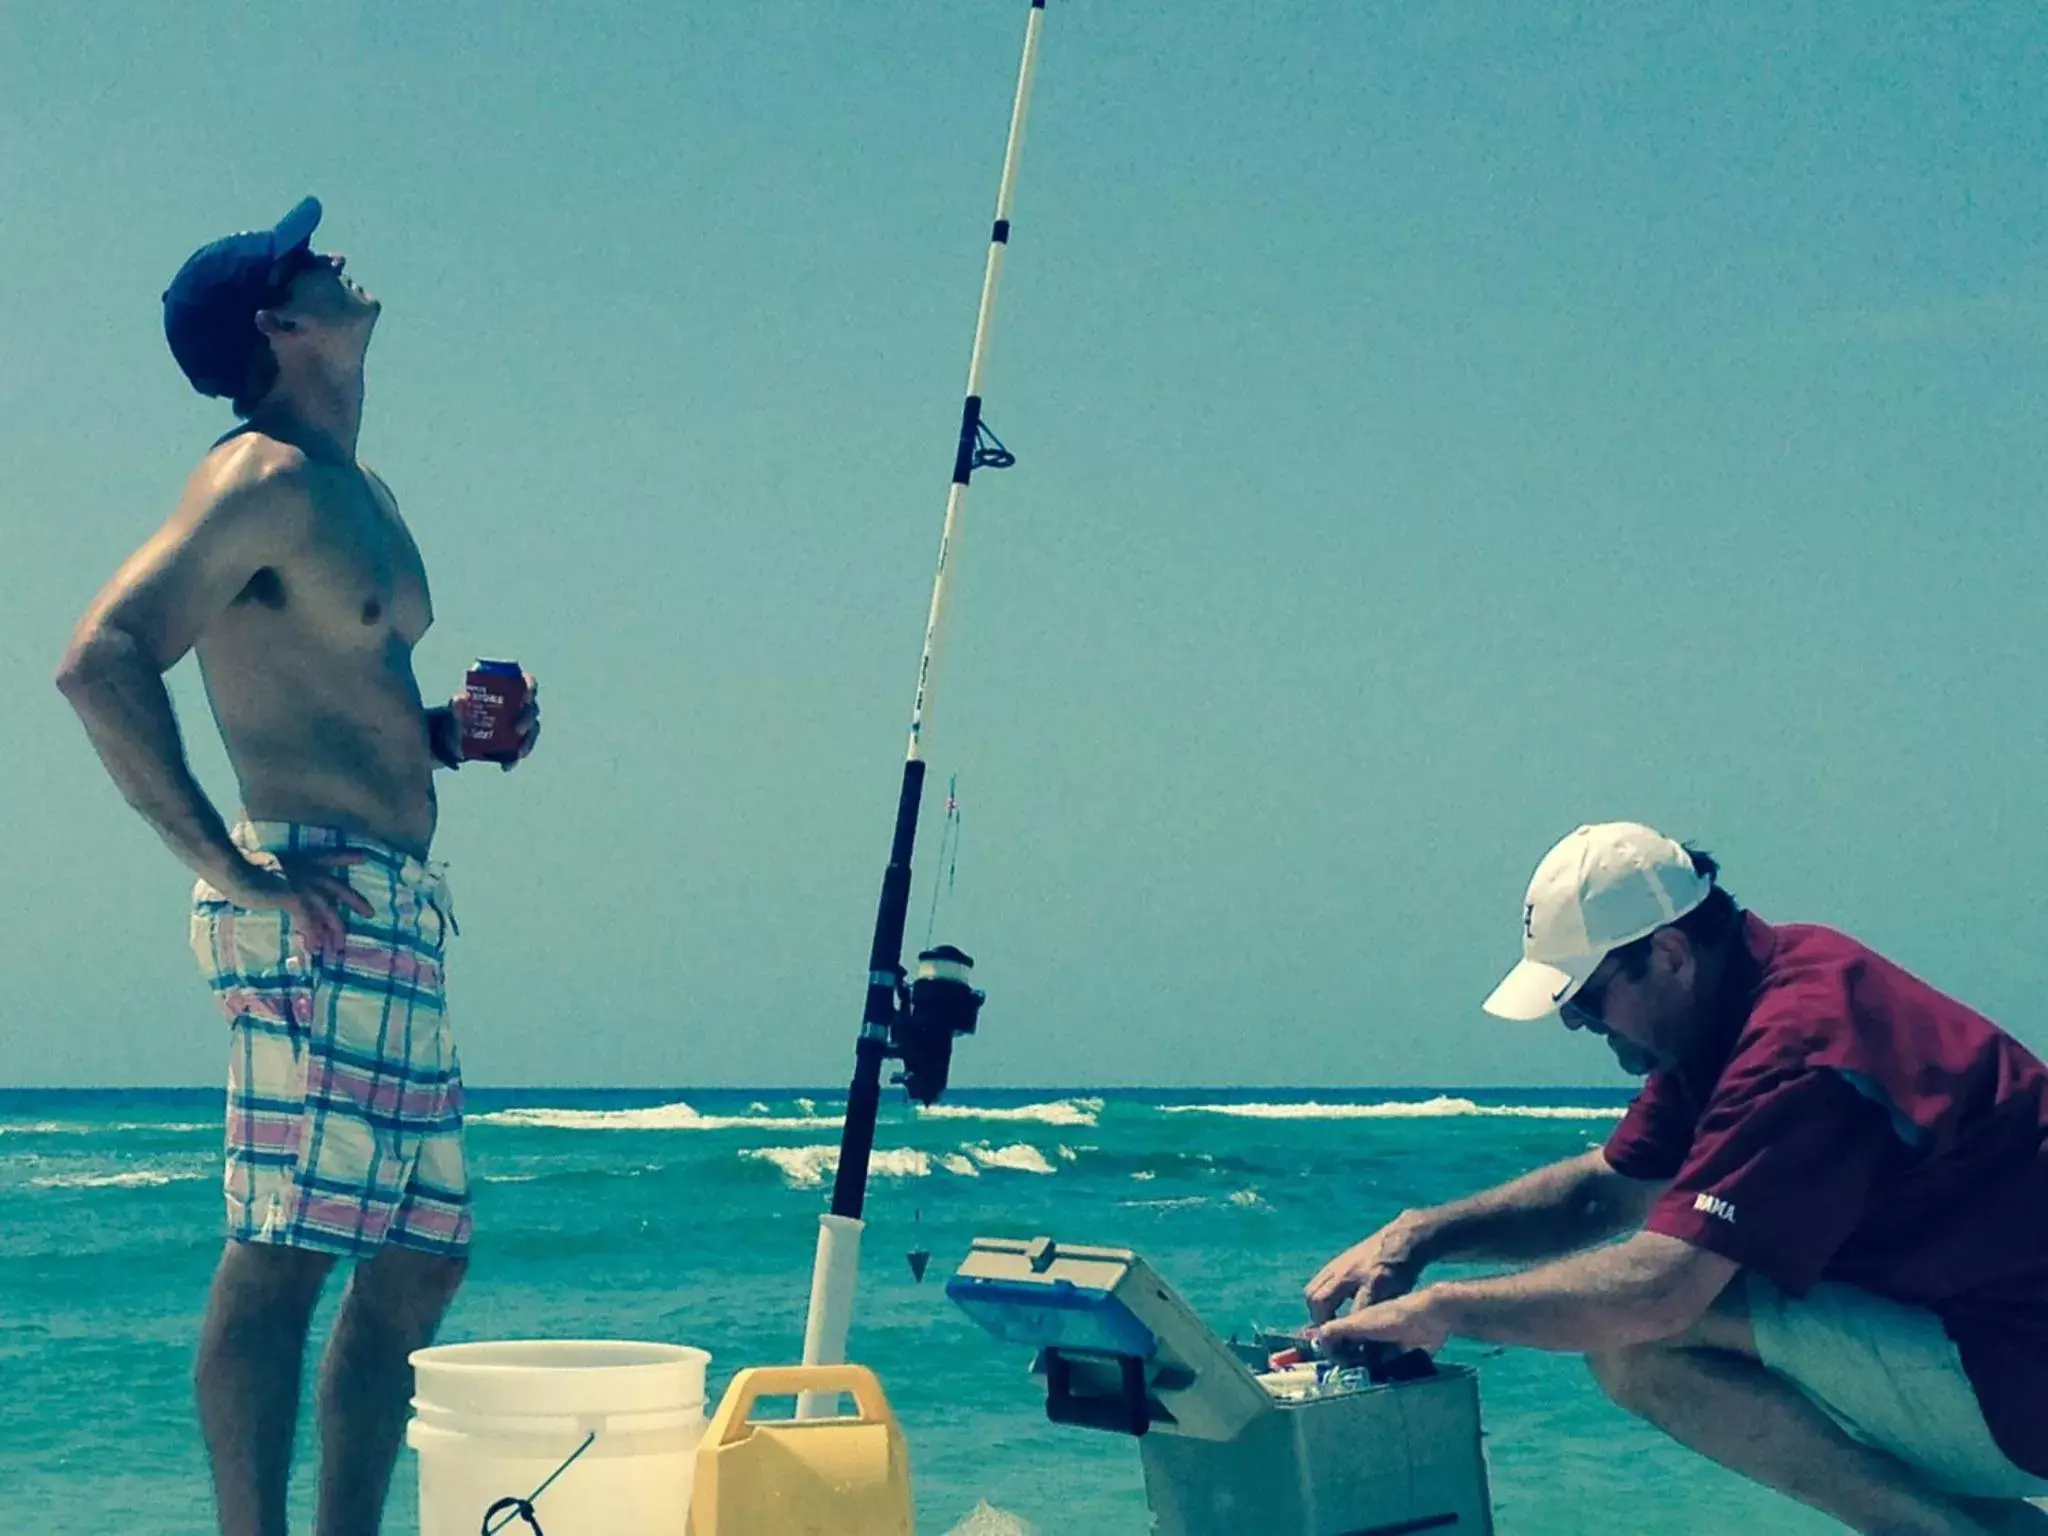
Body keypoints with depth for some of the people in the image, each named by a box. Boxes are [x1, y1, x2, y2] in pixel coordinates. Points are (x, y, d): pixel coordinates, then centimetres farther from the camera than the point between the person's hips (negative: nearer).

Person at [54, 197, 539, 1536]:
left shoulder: (353, 492, 21)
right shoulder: (265, 479, -8)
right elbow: (101, 660, -20)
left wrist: (446, 730, 13)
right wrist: (228, 862, -21)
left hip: (396, 915, 10)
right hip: (313, 906, -10)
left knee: (421, 1256, 11)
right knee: (284, 1250, -10)